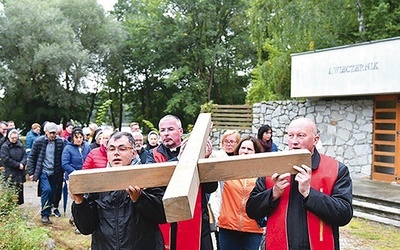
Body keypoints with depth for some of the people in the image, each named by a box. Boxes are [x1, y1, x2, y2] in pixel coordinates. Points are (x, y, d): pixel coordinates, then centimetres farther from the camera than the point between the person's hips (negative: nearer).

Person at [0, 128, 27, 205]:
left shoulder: (20, 145, 9)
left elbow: (25, 155, 8)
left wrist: (22, 163, -12)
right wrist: (18, 165, -13)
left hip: (20, 172, 5)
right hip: (10, 173, -5)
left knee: (20, 189, 10)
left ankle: (20, 203, 19)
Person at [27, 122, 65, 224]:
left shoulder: (60, 142, -1)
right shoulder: (39, 141, -4)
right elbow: (32, 157, 2)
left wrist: (62, 172, 3)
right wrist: (31, 173, -1)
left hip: (54, 172, 2)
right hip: (43, 171, -2)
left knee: (52, 193, 4)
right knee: (46, 190, -17)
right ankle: (45, 215, -7)